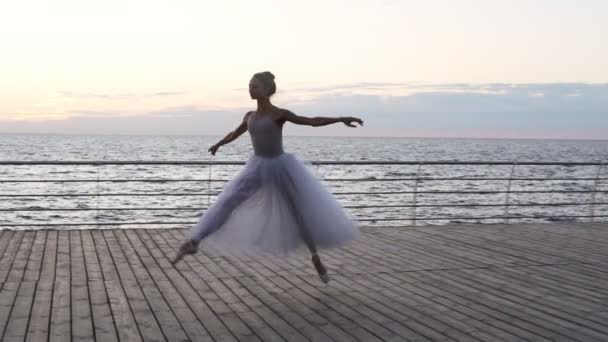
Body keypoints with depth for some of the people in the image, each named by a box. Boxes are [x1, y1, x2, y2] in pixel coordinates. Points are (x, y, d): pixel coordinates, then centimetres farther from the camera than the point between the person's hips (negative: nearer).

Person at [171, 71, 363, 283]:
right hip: (257, 168, 4)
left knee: (300, 213, 5)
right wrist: (218, 145, 44)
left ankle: (315, 257, 24)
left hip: (281, 168, -4)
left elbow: (312, 121, -12)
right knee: (226, 201, -12)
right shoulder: (250, 116, 7)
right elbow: (235, 134, 27)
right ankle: (193, 242, -17)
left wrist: (341, 119, -23)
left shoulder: (280, 114, -8)